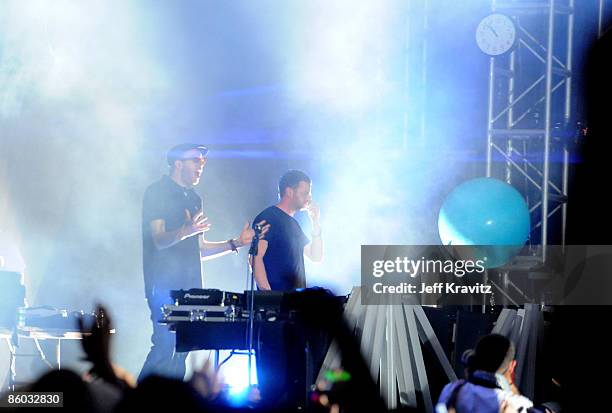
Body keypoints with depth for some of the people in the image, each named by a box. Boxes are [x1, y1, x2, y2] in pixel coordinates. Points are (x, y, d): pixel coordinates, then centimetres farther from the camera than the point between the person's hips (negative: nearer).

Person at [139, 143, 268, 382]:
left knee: (181, 351, 3)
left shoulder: (193, 199, 21)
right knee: (164, 347, -15)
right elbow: (159, 240, -14)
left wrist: (236, 243, 17)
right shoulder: (157, 193, -3)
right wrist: (185, 231, -33)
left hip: (189, 287, 8)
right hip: (164, 285, -8)